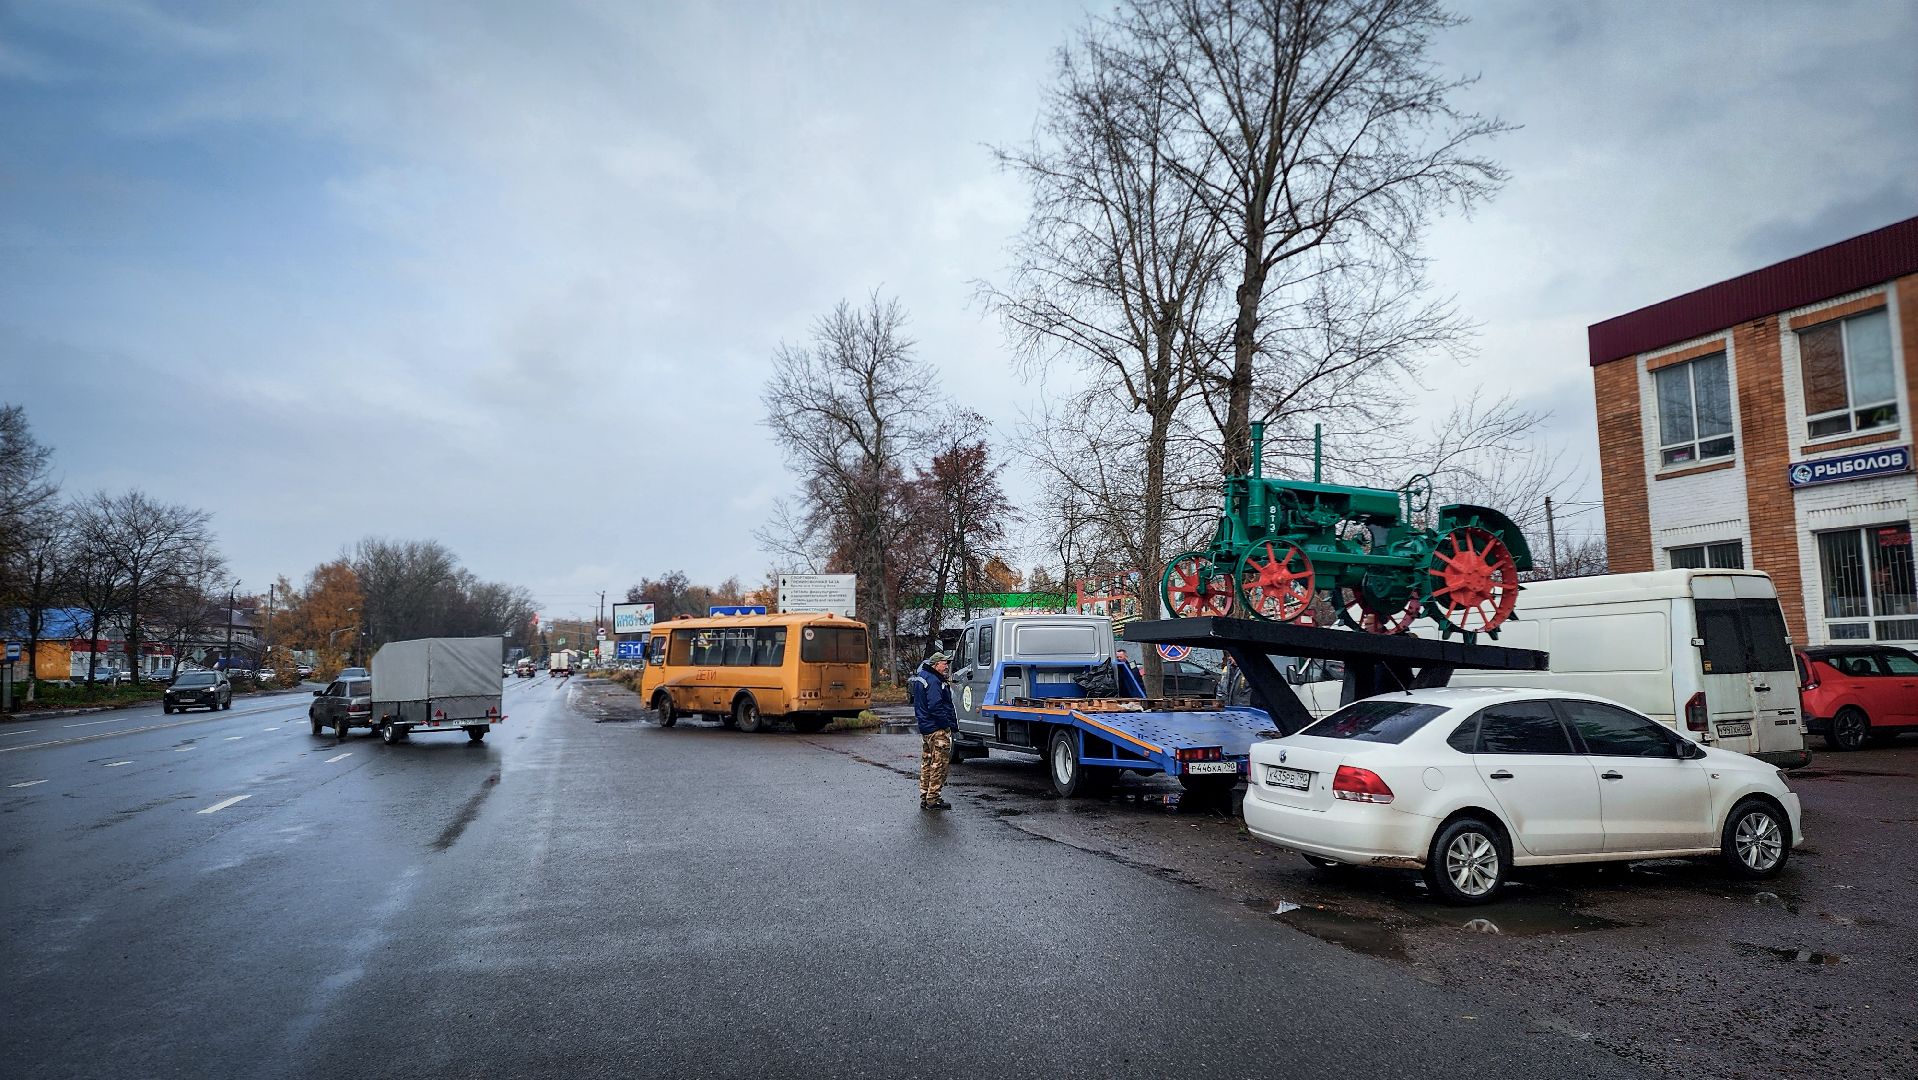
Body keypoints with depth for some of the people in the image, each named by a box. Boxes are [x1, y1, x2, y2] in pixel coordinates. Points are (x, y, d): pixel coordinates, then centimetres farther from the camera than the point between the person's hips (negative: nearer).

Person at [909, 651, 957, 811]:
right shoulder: (933, 681, -18)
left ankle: (925, 798, 22)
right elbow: (935, 706, -25)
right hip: (938, 729, -10)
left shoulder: (921, 676, 14)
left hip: (925, 727, 10)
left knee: (927, 762, 16)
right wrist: (951, 724, -19)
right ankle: (933, 799, -1)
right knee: (940, 763, -4)